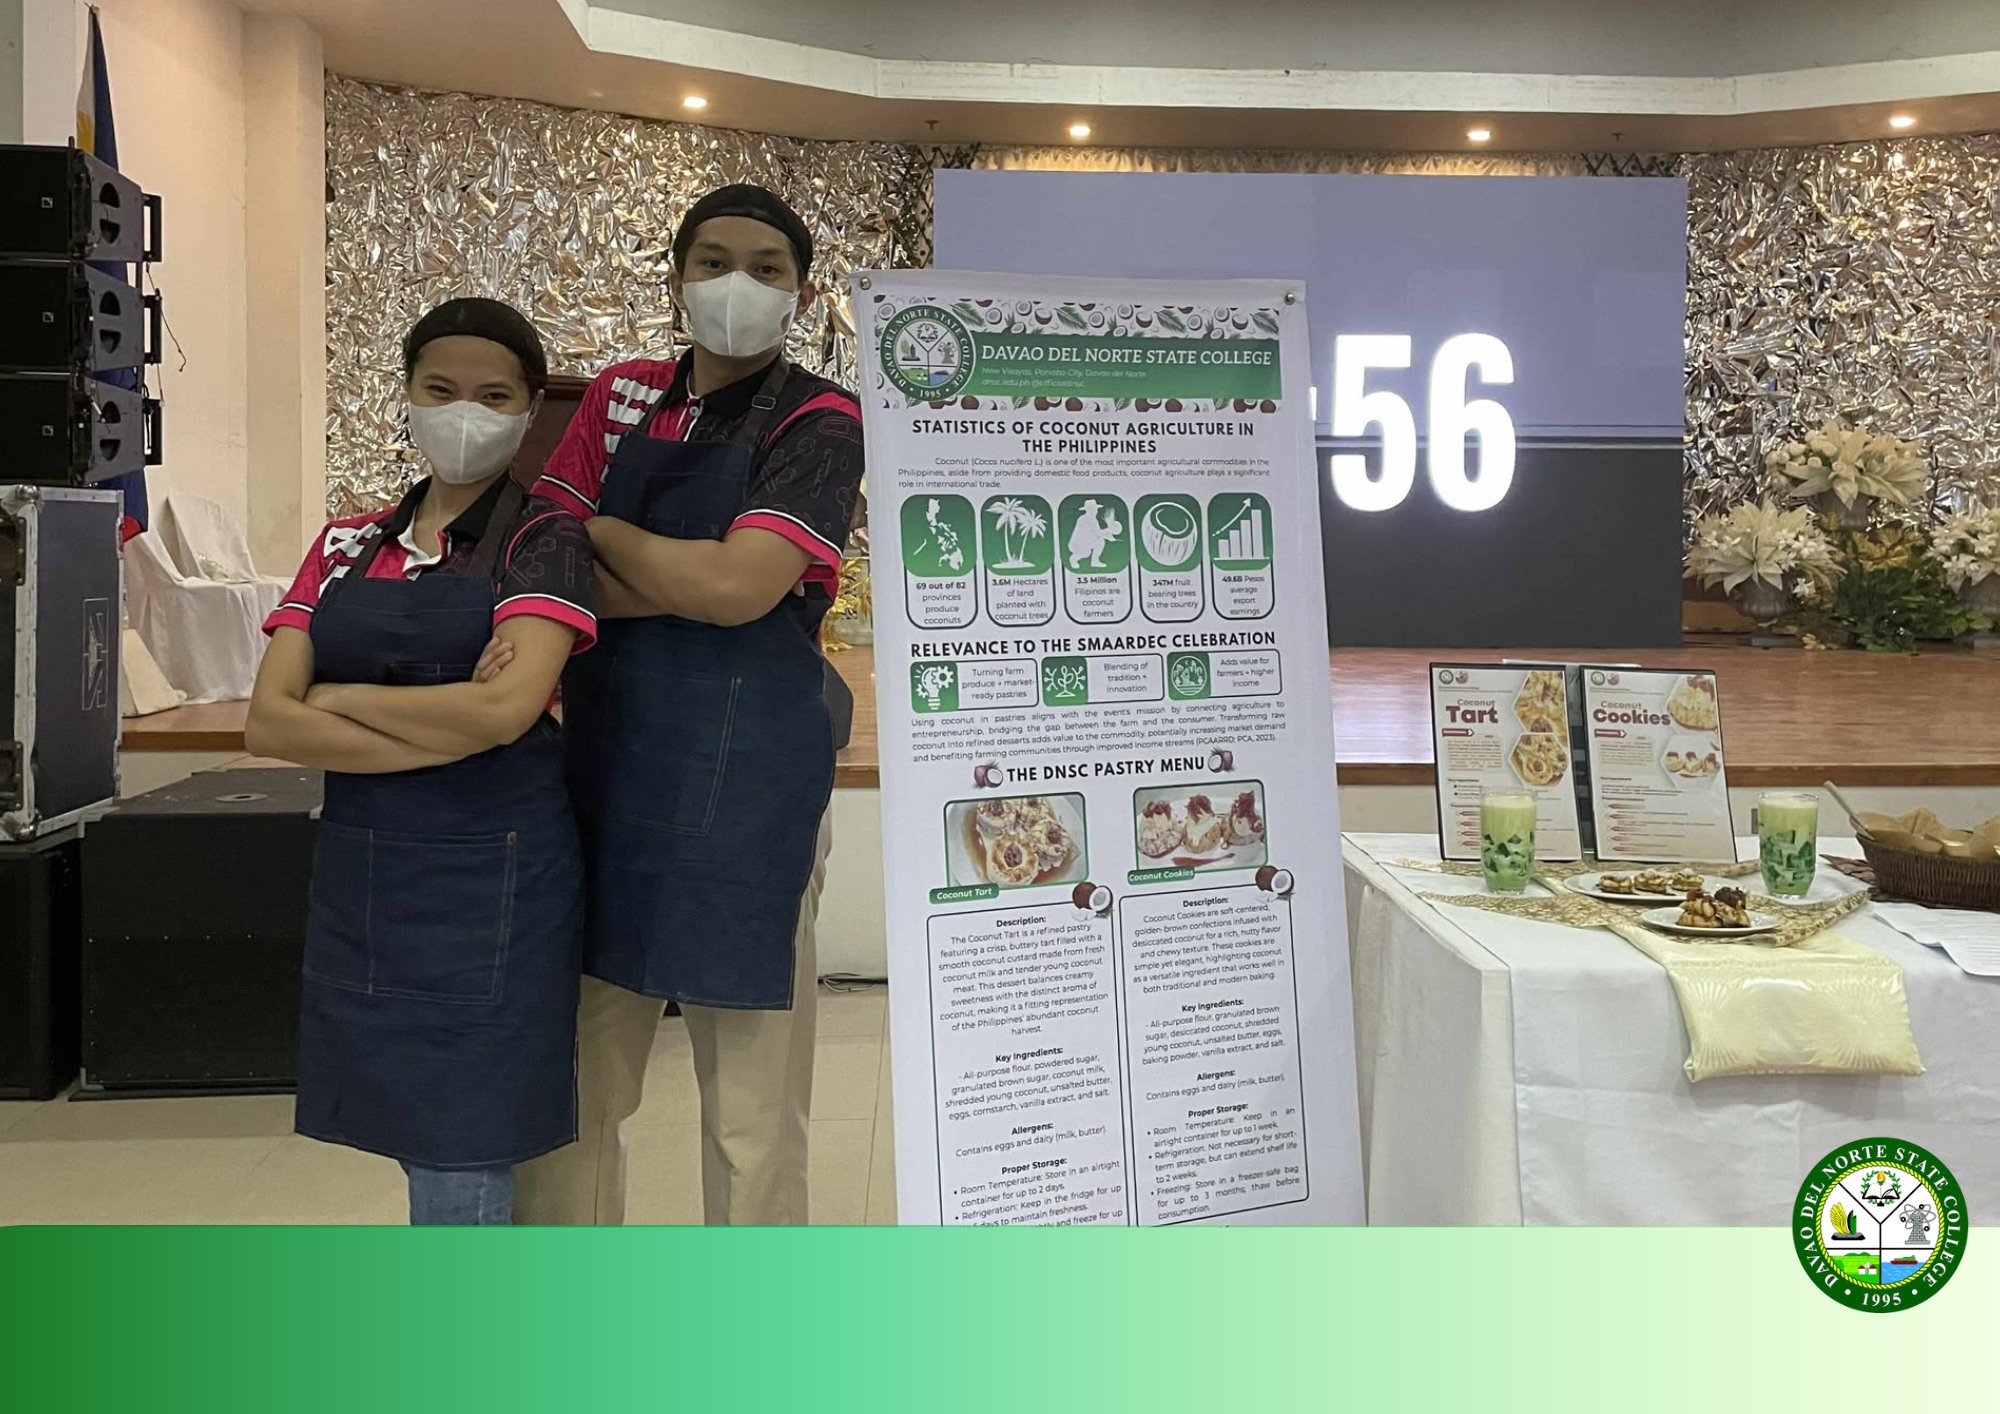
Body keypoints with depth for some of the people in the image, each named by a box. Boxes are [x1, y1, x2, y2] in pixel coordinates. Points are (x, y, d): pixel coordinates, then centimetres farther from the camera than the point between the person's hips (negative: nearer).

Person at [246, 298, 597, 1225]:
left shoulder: (545, 540, -4)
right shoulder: (346, 547, 10)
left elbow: (504, 706, -21)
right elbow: (269, 722, -2)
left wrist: (339, 699, -8)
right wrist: (443, 739, -15)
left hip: (489, 880, -5)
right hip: (358, 878, 5)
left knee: (459, 1171, 1)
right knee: (420, 1145, 14)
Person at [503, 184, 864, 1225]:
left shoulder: (817, 424, -4)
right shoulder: (620, 397, 11)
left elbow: (738, 586, -18)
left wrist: (600, 532, -3)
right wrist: (674, 588, -13)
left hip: (745, 781, -4)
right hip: (602, 764, 5)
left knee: (752, 1113, 7)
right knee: (568, 1086, 14)